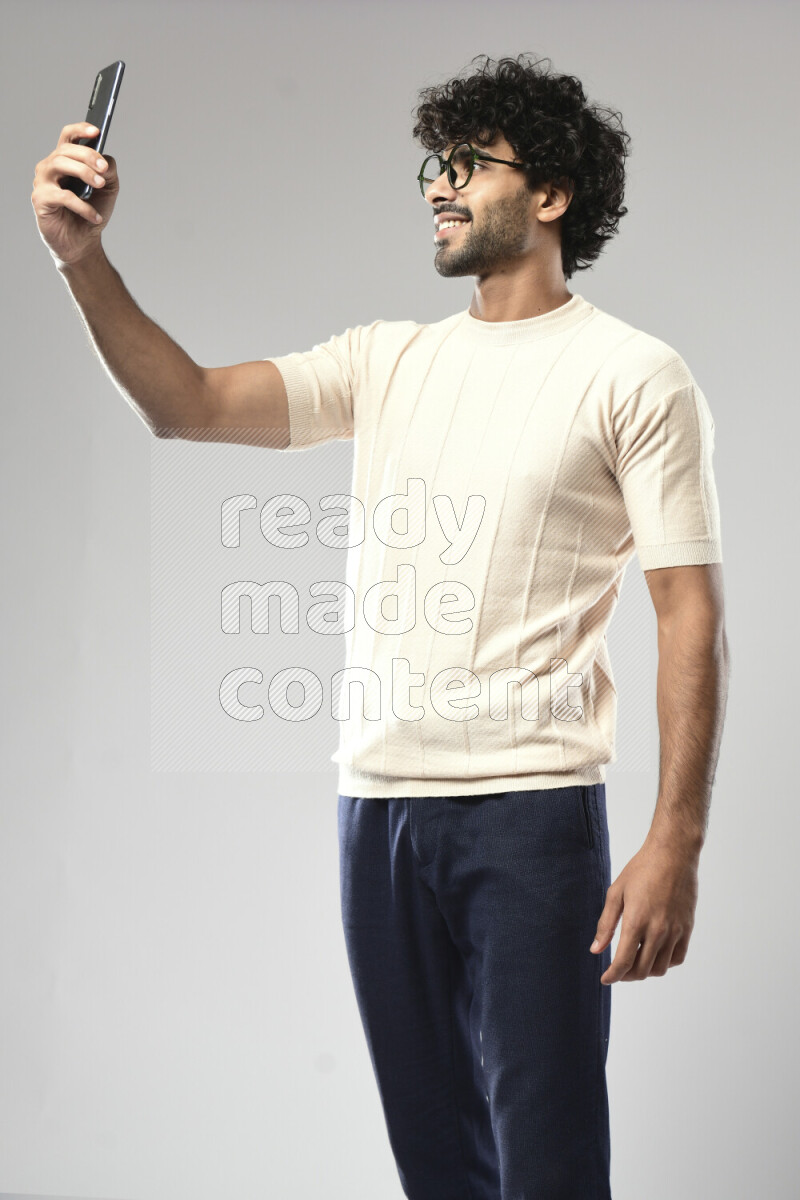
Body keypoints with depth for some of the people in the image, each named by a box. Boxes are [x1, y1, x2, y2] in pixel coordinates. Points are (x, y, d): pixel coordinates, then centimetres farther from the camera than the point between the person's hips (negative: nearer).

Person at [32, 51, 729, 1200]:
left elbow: (692, 615, -6)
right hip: (376, 802, 5)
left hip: (530, 808, -5)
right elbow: (188, 402, 7)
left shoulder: (633, 374, 0)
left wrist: (677, 840, -14)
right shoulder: (388, 359, 15)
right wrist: (83, 255, -8)